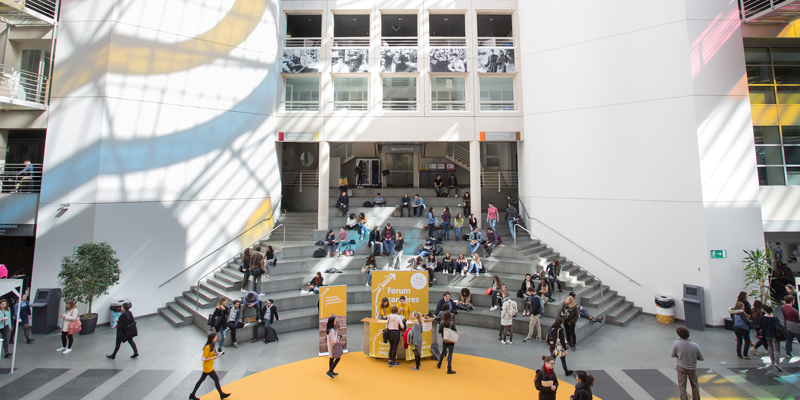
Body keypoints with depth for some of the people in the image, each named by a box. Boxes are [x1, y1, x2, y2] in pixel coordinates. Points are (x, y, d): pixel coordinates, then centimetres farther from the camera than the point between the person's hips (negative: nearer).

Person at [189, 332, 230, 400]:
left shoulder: (211, 345, 2)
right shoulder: (207, 347, -27)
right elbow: (202, 358, -24)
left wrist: (215, 354, 0)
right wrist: (212, 358, -24)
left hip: (208, 367, 9)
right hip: (207, 367, -9)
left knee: (201, 380, 19)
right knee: (216, 379, 1)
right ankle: (222, 395, 14)